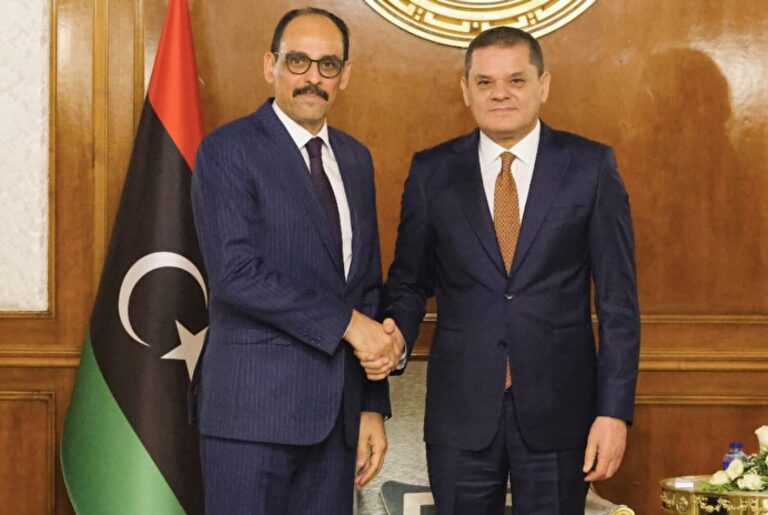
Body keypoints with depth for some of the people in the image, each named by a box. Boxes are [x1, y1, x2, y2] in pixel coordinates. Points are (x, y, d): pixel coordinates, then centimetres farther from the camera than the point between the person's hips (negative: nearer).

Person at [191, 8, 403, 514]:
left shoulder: (356, 159, 15)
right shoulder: (228, 149, -5)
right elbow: (236, 273, -16)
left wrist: (373, 406, 11)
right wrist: (348, 324, -15)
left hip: (337, 414, 6)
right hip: (255, 406, -6)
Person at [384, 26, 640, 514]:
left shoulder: (591, 167, -1)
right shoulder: (432, 171, 3)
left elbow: (618, 299, -2)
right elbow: (410, 282, 9)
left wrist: (615, 410, -7)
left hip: (558, 412, -1)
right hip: (461, 412, 1)